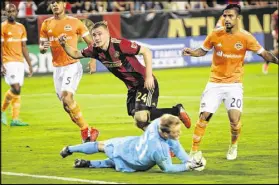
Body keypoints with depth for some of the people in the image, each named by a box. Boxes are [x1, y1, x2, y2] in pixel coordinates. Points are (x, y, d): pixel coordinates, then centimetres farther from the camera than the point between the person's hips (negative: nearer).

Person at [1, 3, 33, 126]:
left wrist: (30, 65, 14)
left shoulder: (21, 27, 13)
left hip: (20, 62, 6)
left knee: (17, 91, 4)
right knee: (16, 89, -15)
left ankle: (15, 119, 6)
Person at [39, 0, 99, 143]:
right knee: (66, 104, 4)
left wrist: (93, 59, -11)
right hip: (57, 68, 5)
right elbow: (41, 49, 13)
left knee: (67, 98, -22)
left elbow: (91, 42, 4)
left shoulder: (74, 22, -1)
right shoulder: (46, 24, 9)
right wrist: (43, 47, -11)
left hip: (72, 66, -5)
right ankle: (86, 131, 16)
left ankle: (85, 130, -12)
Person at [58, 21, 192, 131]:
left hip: (145, 83, -8)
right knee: (139, 121, 10)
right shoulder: (95, 50, -4)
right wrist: (64, 44, -9)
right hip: (132, 87, 8)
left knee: (141, 116, -23)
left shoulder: (120, 45, -24)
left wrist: (149, 76, -24)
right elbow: (76, 54, 10)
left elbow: (146, 52, -21)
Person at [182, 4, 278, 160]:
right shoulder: (215, 35, -4)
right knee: (204, 117, -6)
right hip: (215, 83, 1)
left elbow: (264, 53, -2)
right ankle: (194, 151, 6)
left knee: (235, 118, -13)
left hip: (234, 84, -1)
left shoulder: (245, 37, -8)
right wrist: (191, 52, -10)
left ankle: (234, 146, 17)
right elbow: (203, 51, 10)